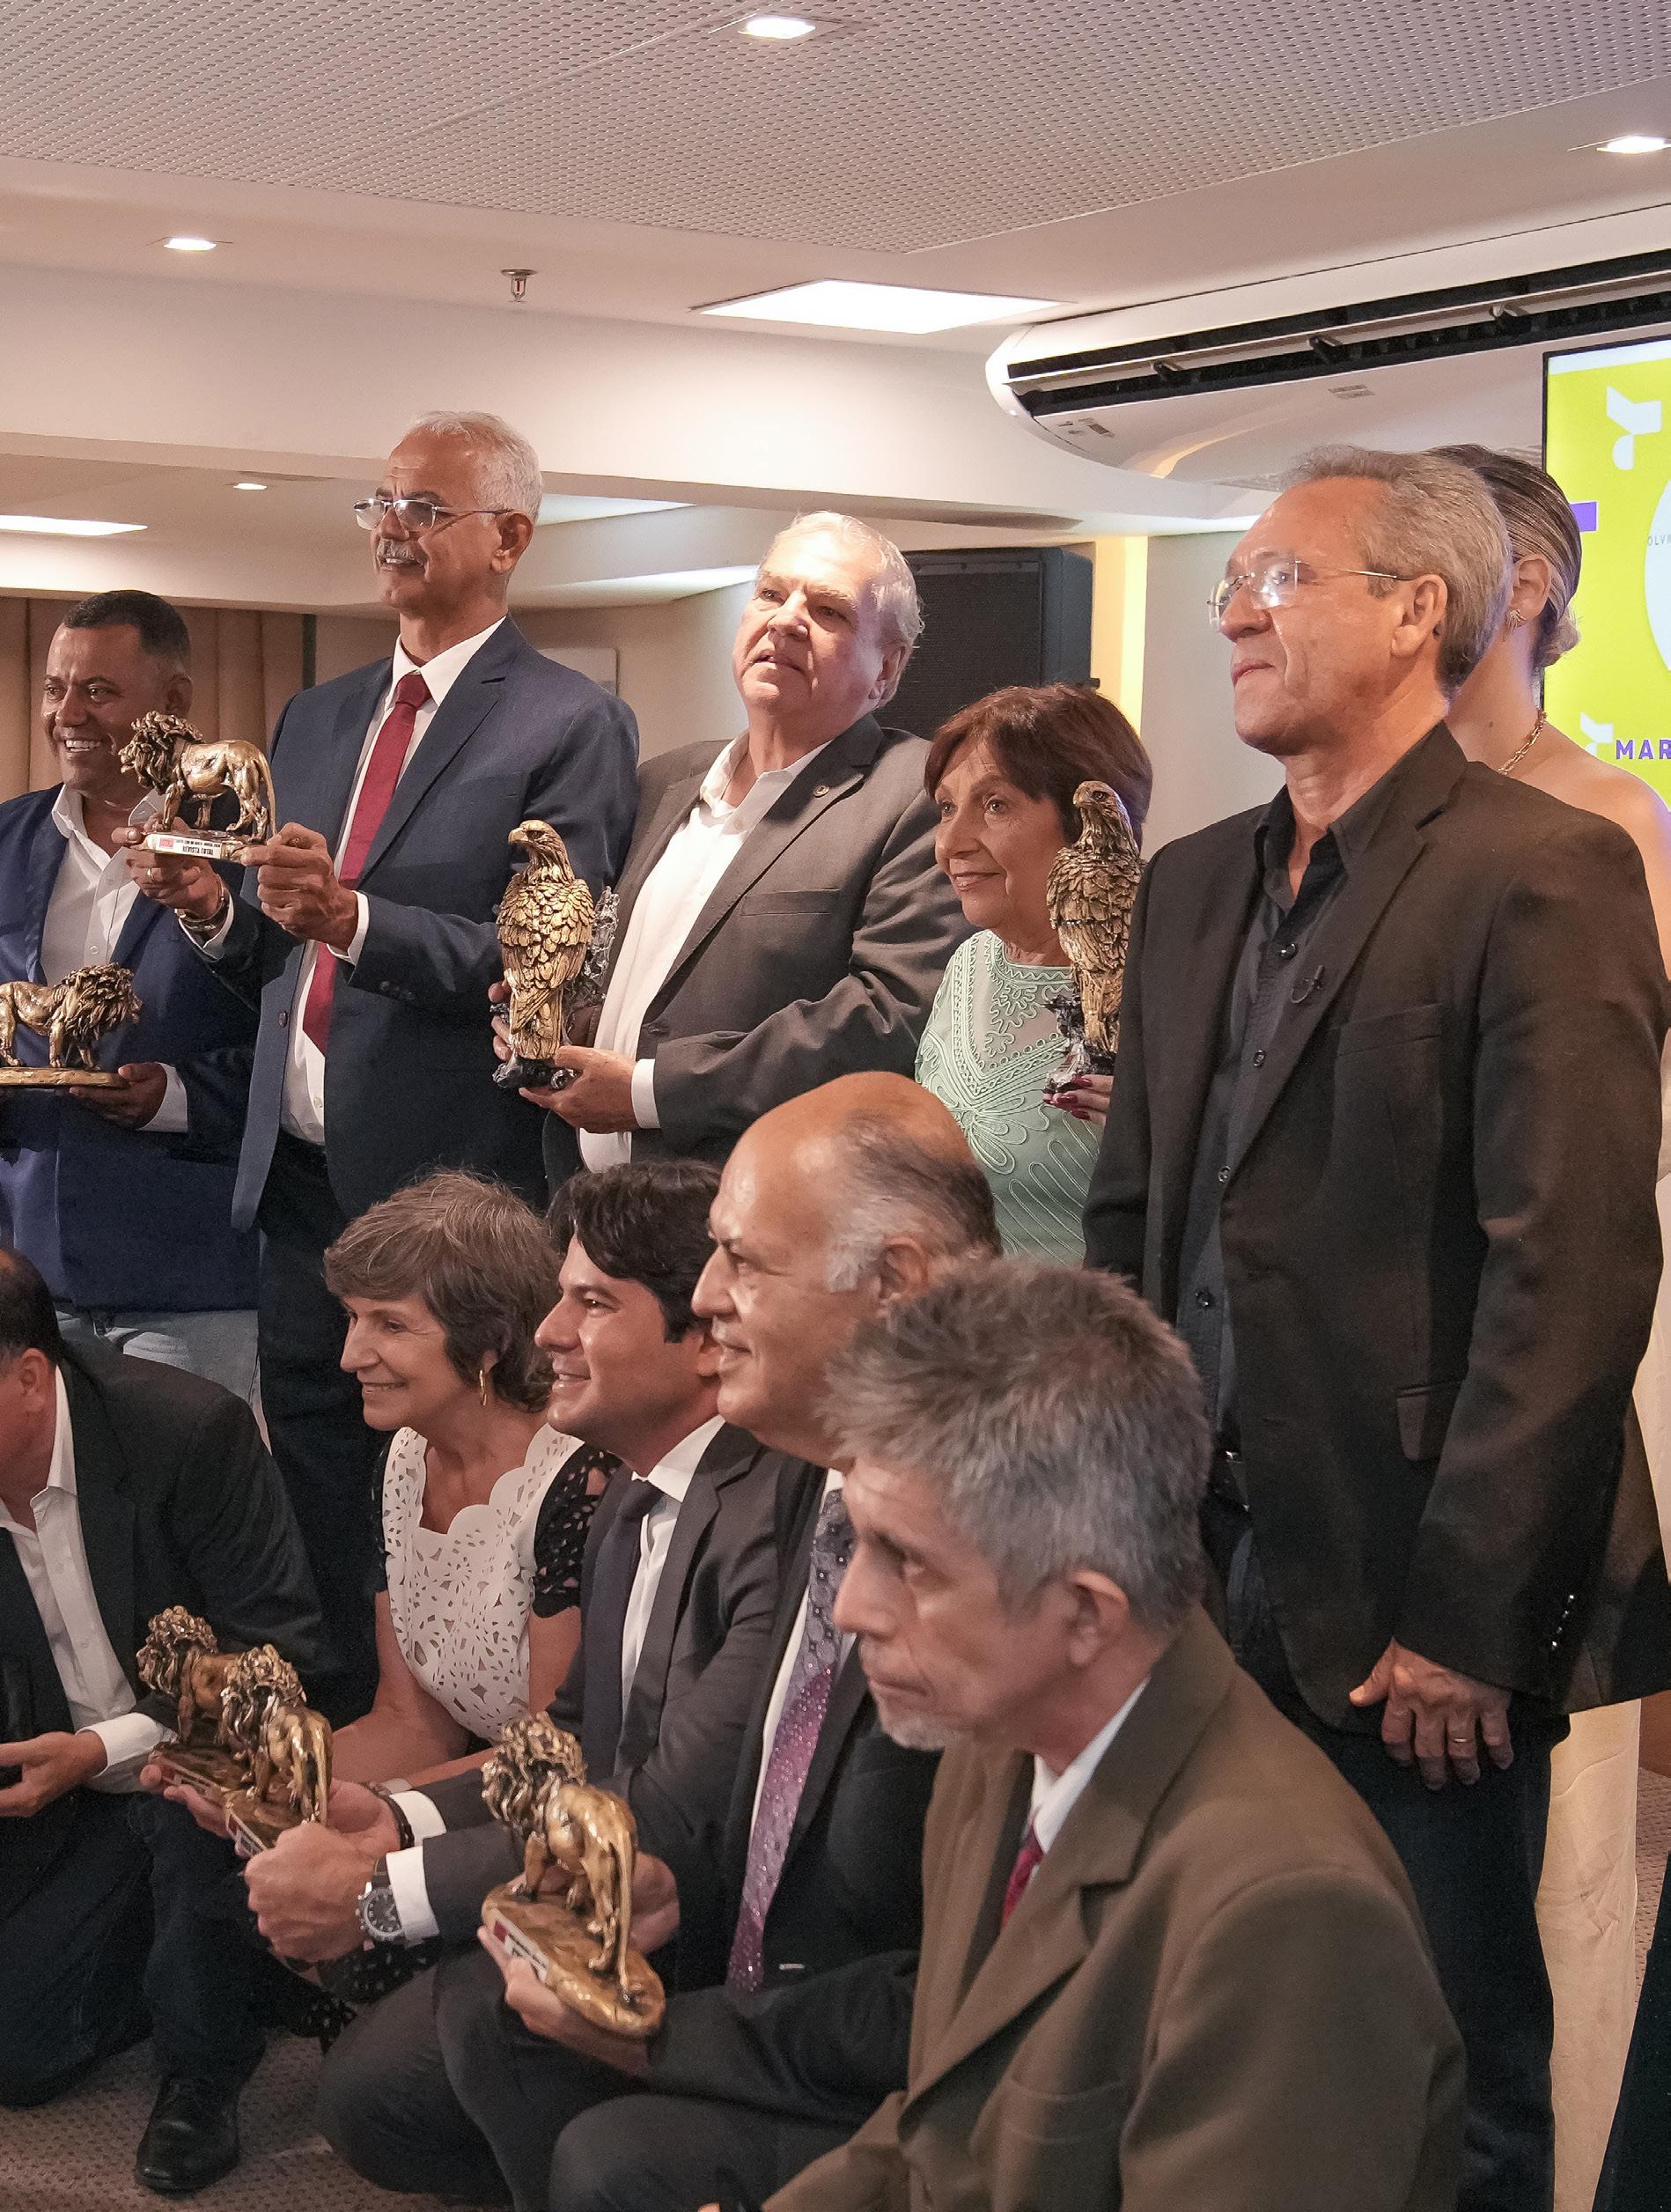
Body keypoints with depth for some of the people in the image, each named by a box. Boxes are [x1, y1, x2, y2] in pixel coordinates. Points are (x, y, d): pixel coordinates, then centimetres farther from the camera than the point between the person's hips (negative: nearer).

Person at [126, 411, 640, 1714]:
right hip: (300, 1171, 6)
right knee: (309, 1490, 12)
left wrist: (351, 920, -26)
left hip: (448, 1181, -6)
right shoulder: (316, 722, 16)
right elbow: (272, 958, 17)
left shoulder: (572, 726, -6)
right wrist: (214, 911, -4)